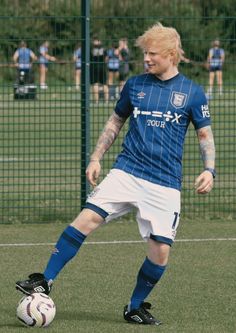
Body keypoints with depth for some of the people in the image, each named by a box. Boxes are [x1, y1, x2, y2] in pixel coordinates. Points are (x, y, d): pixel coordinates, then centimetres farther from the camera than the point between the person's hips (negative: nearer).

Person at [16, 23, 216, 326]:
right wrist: (96, 158, 10)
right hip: (125, 173, 1)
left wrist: (209, 170, -7)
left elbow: (205, 135, 9)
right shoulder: (135, 84, 8)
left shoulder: (192, 92, 2)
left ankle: (135, 307, 14)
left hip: (165, 184, -1)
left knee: (160, 250, -8)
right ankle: (45, 282, -10)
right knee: (86, 219, -16)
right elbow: (115, 122, 19)